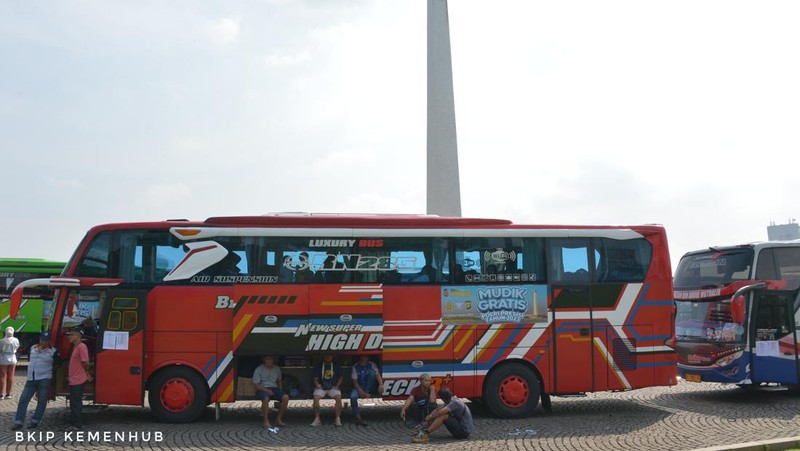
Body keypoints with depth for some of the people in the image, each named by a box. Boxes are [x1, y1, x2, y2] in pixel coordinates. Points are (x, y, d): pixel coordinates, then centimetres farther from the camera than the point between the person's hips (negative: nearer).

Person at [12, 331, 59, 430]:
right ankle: (18, 422, 4)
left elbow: (58, 364, 3)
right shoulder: (32, 348, 9)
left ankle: (35, 421, 10)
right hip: (31, 379, 4)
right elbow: (29, 360, 22)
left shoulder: (53, 351, -5)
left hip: (44, 379, -4)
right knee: (23, 399, 0)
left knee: (42, 401, 0)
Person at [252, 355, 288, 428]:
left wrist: (280, 392, 9)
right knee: (266, 398, -39)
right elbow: (256, 384, -7)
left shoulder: (277, 369, 15)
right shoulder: (259, 369, -1)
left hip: (274, 388, 4)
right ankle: (266, 421, -28)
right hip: (262, 389, -4)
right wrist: (267, 390, -19)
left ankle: (278, 419, -11)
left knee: (286, 397, -24)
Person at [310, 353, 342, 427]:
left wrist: (337, 385, 0)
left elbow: (340, 378, 16)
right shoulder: (319, 367, 13)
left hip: (333, 388, 0)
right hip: (321, 388, 0)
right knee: (316, 397, -31)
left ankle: (337, 419, -24)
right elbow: (315, 379, 10)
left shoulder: (336, 367, 14)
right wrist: (317, 384, -10)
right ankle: (317, 419, -24)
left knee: (338, 397, -31)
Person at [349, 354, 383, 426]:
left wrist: (381, 384, -38)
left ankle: (367, 392, -19)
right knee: (353, 396, -32)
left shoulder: (372, 365, -1)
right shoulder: (355, 367, 2)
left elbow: (377, 375, -17)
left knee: (372, 372, -25)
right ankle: (358, 418, -29)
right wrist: (361, 391, -20)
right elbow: (355, 381, -3)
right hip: (359, 387, 1)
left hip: (370, 388, -1)